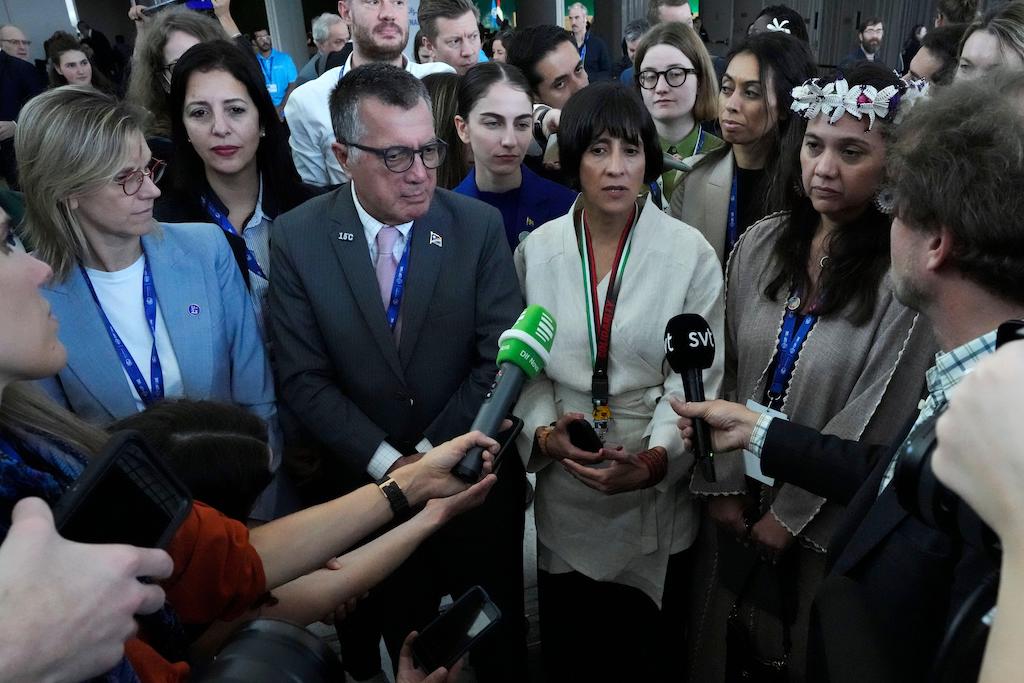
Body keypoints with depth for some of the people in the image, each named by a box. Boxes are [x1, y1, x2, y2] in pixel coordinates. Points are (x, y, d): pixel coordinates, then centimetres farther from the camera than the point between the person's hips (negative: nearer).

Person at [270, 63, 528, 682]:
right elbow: (303, 377, -10)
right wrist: (389, 462, -16)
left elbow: (500, 360, -11)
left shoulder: (480, 226, -10)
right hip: (365, 486, 1)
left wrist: (430, 454, -15)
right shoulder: (297, 237, -9)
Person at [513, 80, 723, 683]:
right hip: (565, 495, 2)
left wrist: (654, 459, -24)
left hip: (659, 494, -1)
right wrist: (543, 432, -16)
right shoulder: (537, 250, -1)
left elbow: (697, 377, -10)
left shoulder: (690, 252, -9)